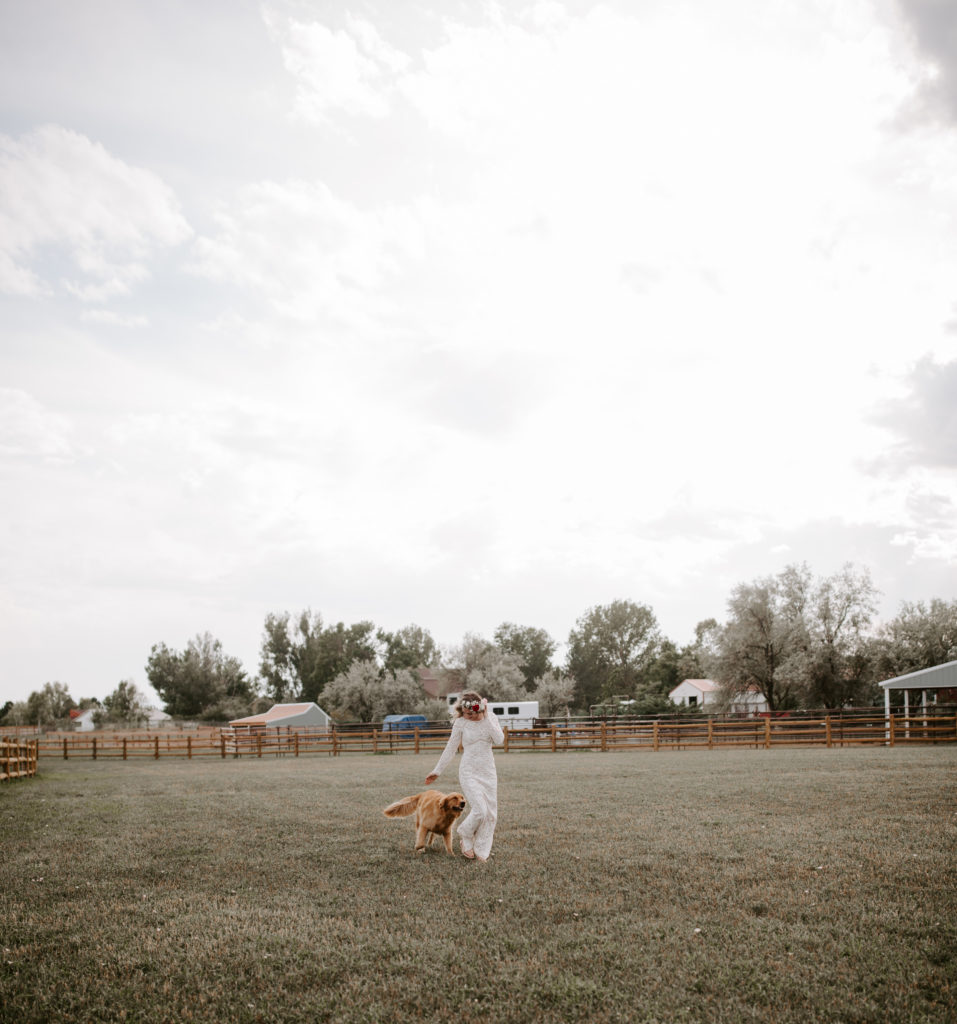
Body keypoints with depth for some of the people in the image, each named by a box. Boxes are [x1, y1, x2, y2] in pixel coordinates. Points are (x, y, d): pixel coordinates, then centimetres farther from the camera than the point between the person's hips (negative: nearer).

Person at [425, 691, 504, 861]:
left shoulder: (491, 719, -1)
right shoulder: (460, 723, -7)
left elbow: (500, 739, -17)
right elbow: (450, 749, 1)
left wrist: (485, 718, -18)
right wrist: (437, 771, 4)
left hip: (488, 771, 3)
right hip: (469, 772, -3)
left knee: (490, 813, 3)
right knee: (479, 810, -17)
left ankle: (481, 852, 17)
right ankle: (465, 837, 11)